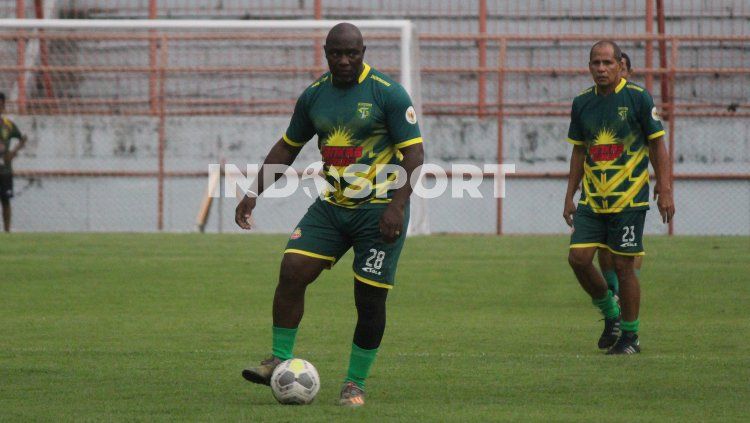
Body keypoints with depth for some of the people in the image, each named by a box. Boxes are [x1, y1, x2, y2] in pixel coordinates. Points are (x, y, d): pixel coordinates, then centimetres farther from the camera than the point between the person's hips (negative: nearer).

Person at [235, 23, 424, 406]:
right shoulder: (313, 96, 6)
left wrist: (398, 205, -21)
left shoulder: (388, 93, -10)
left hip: (379, 211, -4)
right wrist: (253, 193, 10)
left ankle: (355, 384, 11)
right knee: (292, 270, -13)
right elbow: (287, 147, 17)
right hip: (332, 206, 4)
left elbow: (414, 152, -11)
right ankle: (280, 361, -2)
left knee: (370, 299, -4)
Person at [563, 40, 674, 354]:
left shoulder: (638, 98, -6)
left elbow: (657, 145, -2)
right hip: (592, 199, 4)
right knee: (579, 258, -7)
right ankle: (610, 314, 17)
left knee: (622, 266, -4)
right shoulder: (582, 103, 7)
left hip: (629, 199, -4)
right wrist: (570, 196, 14)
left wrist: (664, 190, -8)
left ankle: (630, 335, 10)